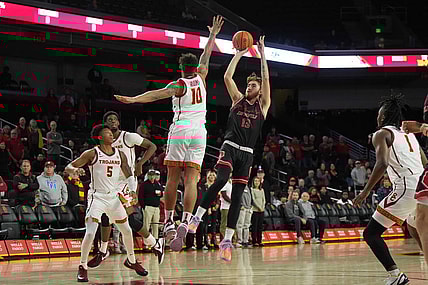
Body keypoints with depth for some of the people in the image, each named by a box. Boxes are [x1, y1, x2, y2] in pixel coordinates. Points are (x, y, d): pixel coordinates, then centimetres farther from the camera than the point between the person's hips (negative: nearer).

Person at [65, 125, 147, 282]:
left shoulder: (120, 155, 7)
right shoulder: (92, 154, -7)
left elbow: (129, 175, 16)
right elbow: (69, 167, -8)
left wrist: (133, 190, -3)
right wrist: (74, 170, -32)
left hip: (113, 197, 5)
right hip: (97, 197, -5)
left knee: (127, 230, 14)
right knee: (90, 232, -17)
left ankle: (131, 260, 36)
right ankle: (82, 268, -8)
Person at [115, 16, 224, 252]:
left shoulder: (180, 85, -2)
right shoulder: (200, 78, 10)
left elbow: (157, 94, -19)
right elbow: (206, 57, 27)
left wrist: (133, 99, -27)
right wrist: (213, 35, 41)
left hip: (180, 131, -3)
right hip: (199, 133, 3)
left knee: (172, 179, 5)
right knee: (191, 180, -6)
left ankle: (169, 221, 5)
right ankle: (185, 222, -21)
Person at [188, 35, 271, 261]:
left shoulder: (263, 105, 10)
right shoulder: (238, 99, 11)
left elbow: (266, 79, -1)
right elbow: (228, 77, 1)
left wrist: (262, 54, -2)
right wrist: (239, 54, 3)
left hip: (247, 153, 1)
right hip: (230, 147, -1)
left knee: (237, 196, 0)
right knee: (221, 180, -29)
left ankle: (227, 240, 1)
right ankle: (197, 217, -25)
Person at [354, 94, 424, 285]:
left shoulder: (382, 134, 2)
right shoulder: (409, 134, 24)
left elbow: (382, 163, -14)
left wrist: (365, 192, -11)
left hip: (406, 190, -7)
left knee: (371, 233, -1)